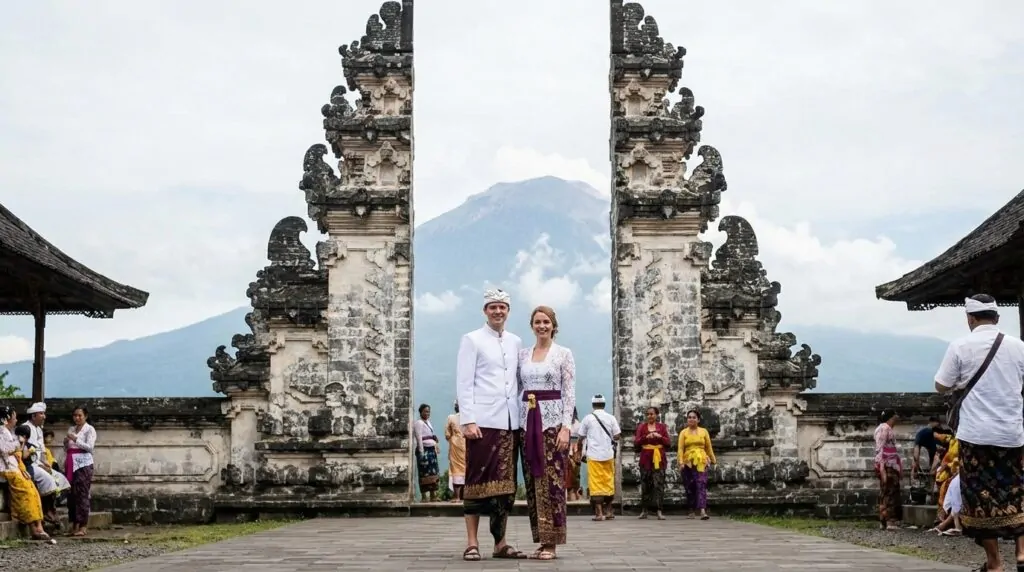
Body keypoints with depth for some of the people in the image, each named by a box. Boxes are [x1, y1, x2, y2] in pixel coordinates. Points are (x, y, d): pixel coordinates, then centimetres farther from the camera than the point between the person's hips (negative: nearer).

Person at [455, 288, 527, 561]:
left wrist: (524, 414, 8)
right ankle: (472, 543, 1)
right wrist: (468, 421, -12)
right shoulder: (472, 340, 2)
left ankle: (500, 543, 11)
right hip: (483, 422, -5)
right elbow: (464, 383, -4)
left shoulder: (516, 342, 15)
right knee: (478, 481, -4)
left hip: (510, 422, 5)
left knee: (506, 484, 5)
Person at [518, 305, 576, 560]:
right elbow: (518, 388, 15)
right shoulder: (522, 354, 12)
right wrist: (515, 422, 7)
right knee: (533, 481, 4)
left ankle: (551, 542, -3)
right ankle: (541, 540, 9)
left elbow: (569, 393, -5)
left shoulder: (564, 353, 0)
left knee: (552, 480, -6)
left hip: (553, 418, -4)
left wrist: (566, 426, -14)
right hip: (528, 419, 5)